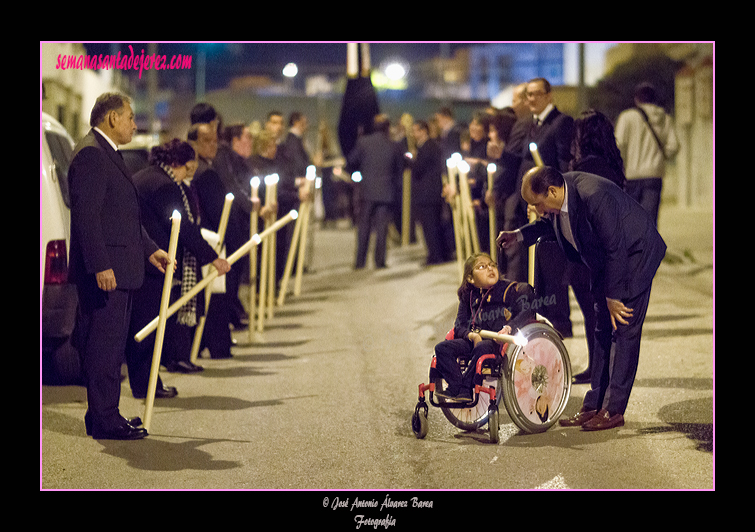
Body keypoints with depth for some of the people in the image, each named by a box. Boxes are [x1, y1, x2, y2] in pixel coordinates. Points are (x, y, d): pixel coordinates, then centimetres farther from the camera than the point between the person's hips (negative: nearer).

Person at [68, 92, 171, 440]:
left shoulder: (108, 154, 20)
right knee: (104, 345, -6)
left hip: (119, 270, 11)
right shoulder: (90, 154, -14)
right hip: (105, 271, -11)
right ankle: (104, 421, -2)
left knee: (111, 346, 14)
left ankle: (104, 415, 22)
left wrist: (149, 249, 21)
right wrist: (101, 266, -25)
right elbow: (86, 215, -21)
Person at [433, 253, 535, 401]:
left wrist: (509, 327, -27)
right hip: (474, 340, 5)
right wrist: (471, 335, -14)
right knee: (442, 348, -15)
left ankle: (466, 389, -30)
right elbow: (459, 326, 10)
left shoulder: (509, 290, 2)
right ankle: (456, 387, -24)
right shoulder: (468, 296, 13)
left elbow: (527, 312, -9)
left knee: (482, 348, -38)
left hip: (500, 341, -5)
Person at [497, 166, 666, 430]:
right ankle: (594, 405, 12)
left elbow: (615, 249, -29)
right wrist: (520, 235, 3)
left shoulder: (594, 197, -35)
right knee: (602, 331, 8)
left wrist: (613, 297, -21)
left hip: (635, 254, -9)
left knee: (623, 329, -10)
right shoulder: (558, 200, -9)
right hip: (605, 261, 9)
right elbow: (551, 222, 17)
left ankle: (614, 410, -6)